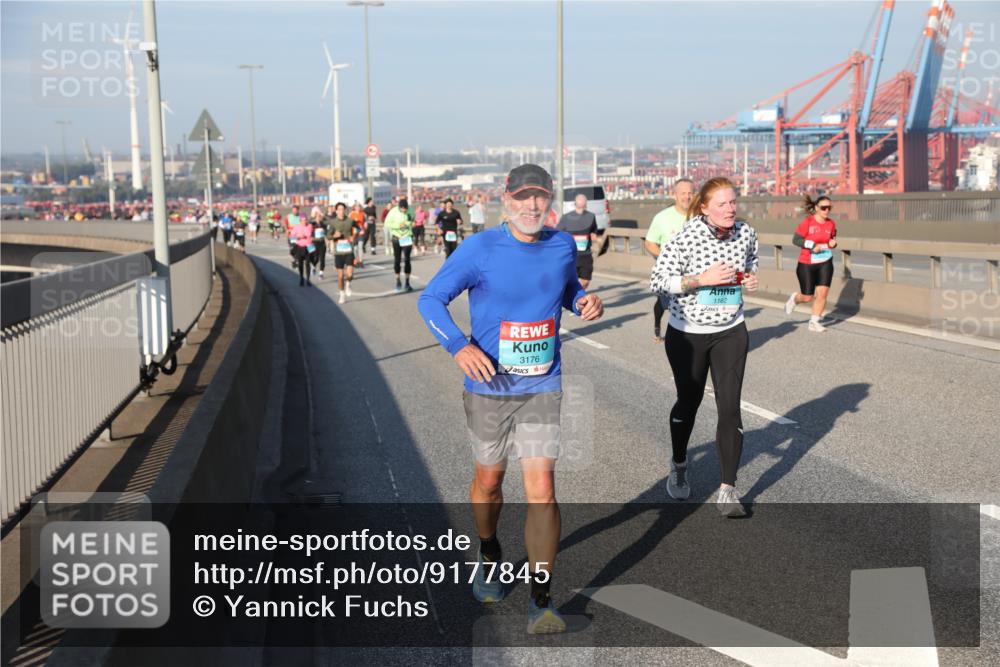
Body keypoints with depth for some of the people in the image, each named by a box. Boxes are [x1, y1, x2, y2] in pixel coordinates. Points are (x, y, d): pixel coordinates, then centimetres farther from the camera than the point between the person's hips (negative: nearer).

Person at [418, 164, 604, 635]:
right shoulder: (480, 249, -11)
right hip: (489, 385, -1)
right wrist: (459, 346, -25)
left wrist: (584, 302, -4)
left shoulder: (563, 247, 0)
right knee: (489, 479, 16)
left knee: (542, 488, -7)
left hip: (543, 386, 1)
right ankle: (488, 554, 45)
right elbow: (430, 300, -8)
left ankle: (541, 600, 0)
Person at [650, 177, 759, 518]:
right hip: (687, 334, -2)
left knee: (730, 407, -6)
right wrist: (701, 279, -27)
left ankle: (728, 490, 2)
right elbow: (657, 281, -17)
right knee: (689, 402, 15)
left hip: (730, 332, 3)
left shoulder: (746, 233, -5)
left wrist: (750, 279, -7)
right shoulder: (686, 237, -20)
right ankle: (679, 466, 43)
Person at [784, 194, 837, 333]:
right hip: (807, 264, -3)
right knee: (807, 297, 4)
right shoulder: (807, 223, -15)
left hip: (825, 264, 3)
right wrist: (813, 246, -22)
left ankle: (814, 322, 8)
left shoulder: (831, 223, -1)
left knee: (822, 293, -7)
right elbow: (796, 240, -14)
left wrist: (832, 243, -9)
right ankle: (794, 298, 40)